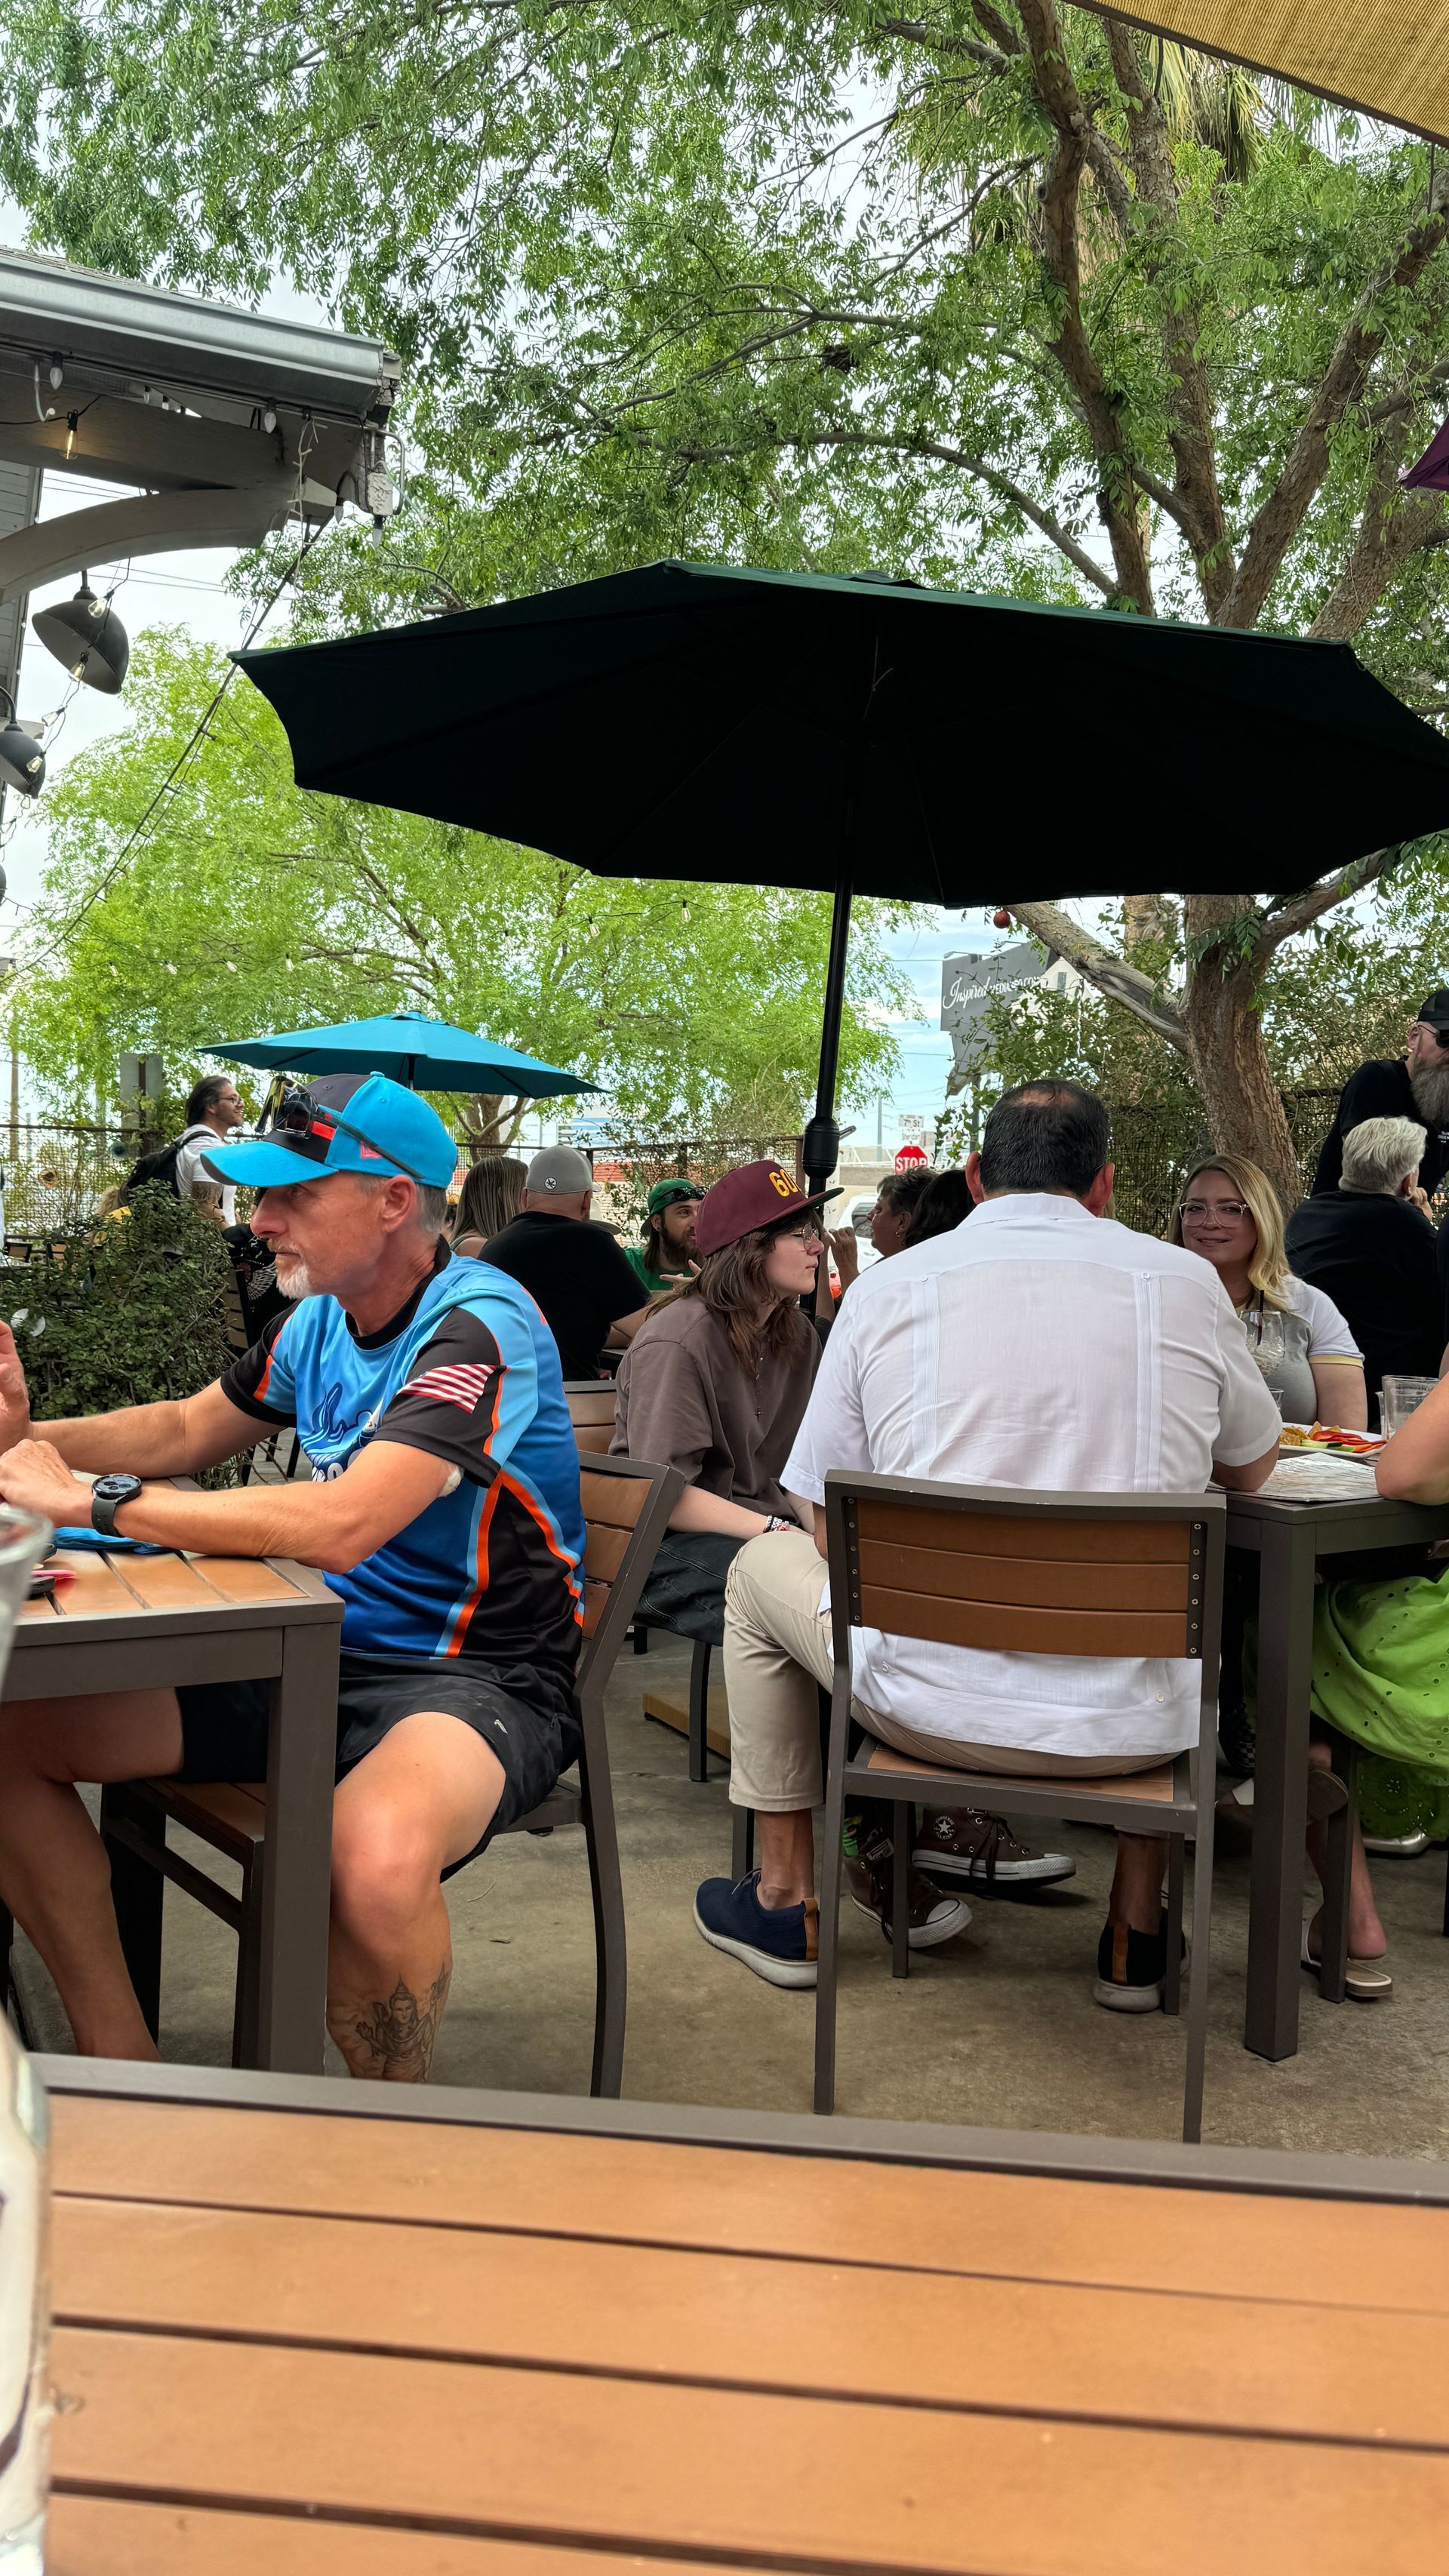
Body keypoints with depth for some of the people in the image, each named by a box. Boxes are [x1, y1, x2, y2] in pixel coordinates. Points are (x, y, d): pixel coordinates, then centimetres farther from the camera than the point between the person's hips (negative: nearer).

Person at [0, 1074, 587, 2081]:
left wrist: (95, 1501, -24)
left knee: (374, 1855, -41)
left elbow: (341, 1526, -32)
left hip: (477, 1678, -8)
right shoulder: (320, 1319, 7)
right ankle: (121, 2066, 9)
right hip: (319, 1657, 8)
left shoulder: (480, 1328, -20)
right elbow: (186, 1431, 23)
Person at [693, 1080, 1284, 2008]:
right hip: (1131, 1723, 1)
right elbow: (1253, 1470, 19)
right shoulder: (1187, 1281, 0)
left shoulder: (887, 1288, -1)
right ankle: (1136, 1936, 36)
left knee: (762, 1567, 27)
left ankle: (786, 1903, 34)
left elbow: (834, 1537, 4)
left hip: (930, 1705, -1)